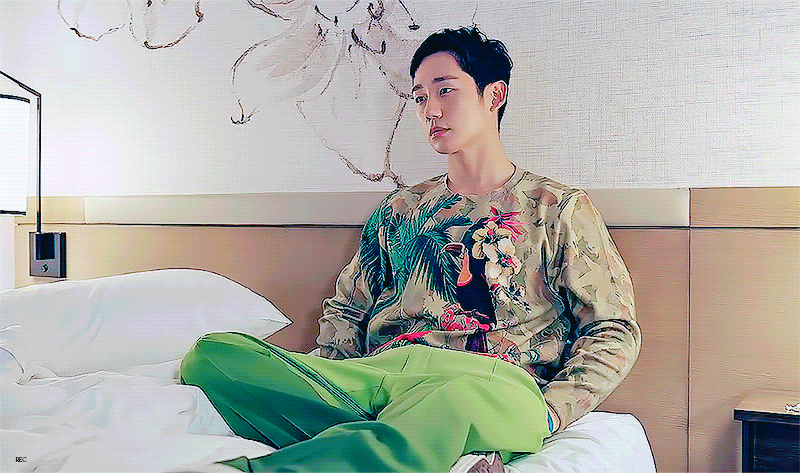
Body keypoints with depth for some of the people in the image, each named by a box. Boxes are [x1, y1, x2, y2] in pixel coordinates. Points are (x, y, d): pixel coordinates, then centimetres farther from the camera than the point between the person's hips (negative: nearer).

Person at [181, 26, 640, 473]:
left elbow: (613, 330, 9)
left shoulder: (559, 207, 15)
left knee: (457, 407, -45)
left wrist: (548, 413, -9)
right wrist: (324, 382, 5)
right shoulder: (400, 209, 27)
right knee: (213, 355, -22)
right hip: (376, 373, 4)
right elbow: (345, 311, 28)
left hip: (489, 383, -4)